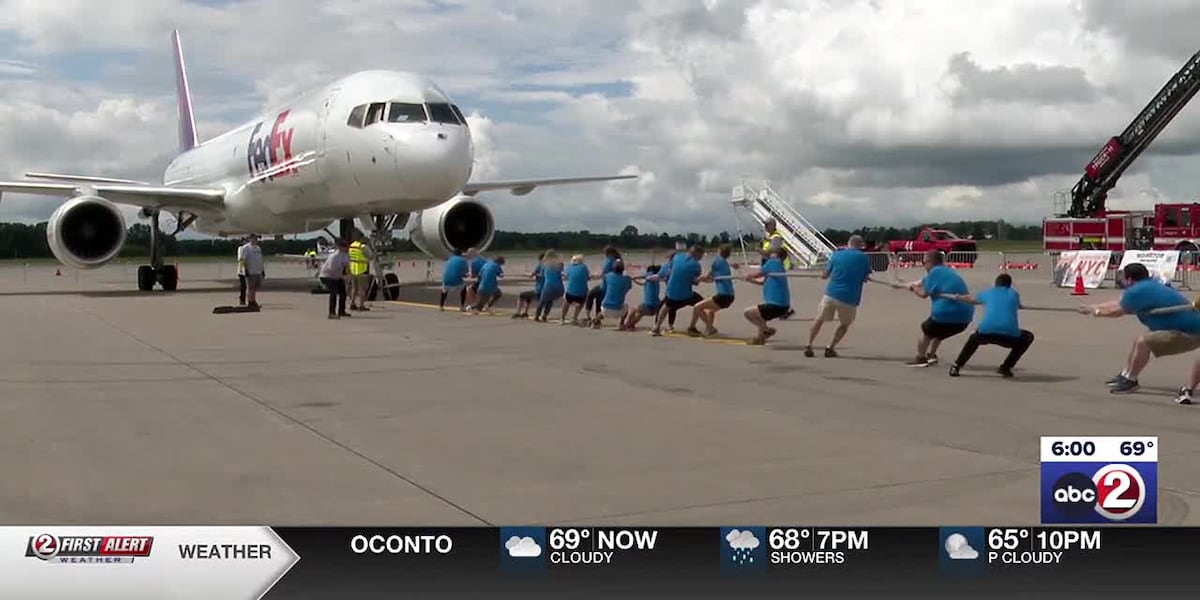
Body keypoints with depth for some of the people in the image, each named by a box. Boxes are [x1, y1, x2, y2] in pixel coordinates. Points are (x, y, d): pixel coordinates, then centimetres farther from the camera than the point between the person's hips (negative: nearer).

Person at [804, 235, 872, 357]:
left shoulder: (837, 254, 4)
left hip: (831, 294, 1)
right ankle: (830, 348, 13)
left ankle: (809, 345, 11)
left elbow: (824, 275, 9)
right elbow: (866, 278, 10)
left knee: (819, 319, 18)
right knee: (844, 324, 22)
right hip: (849, 298, -1)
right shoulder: (864, 258, 1)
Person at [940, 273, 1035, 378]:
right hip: (1009, 334, -2)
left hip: (986, 332, 2)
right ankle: (1005, 367, 21)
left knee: (974, 338, 37)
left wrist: (954, 297, 64)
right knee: (1028, 337, 30)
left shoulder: (988, 293, 25)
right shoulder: (1014, 294, 23)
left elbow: (969, 298, 43)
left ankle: (956, 366, 25)